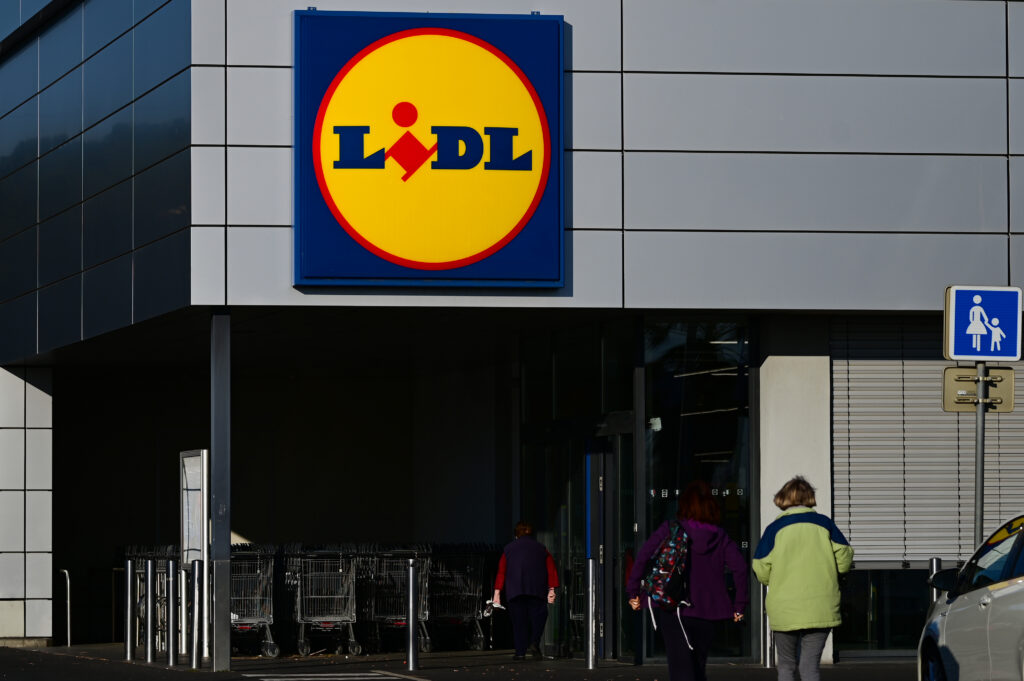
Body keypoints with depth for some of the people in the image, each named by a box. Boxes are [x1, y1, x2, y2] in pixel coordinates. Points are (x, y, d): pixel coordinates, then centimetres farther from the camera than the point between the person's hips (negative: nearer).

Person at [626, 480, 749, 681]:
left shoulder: (670, 529, -2)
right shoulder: (720, 536, 4)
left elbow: (642, 557, -9)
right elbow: (741, 568, -4)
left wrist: (634, 593, -2)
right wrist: (739, 606, 3)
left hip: (672, 609, -3)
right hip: (705, 612, 3)